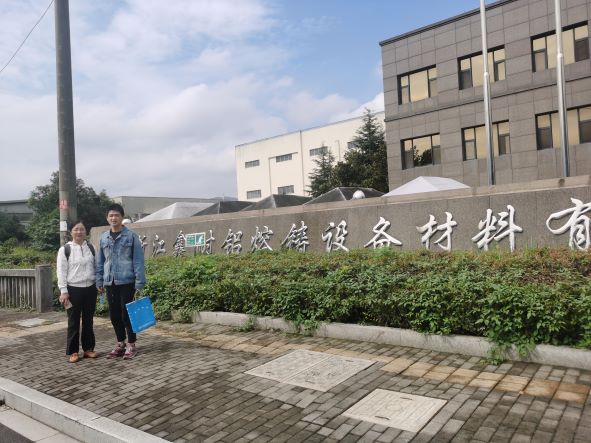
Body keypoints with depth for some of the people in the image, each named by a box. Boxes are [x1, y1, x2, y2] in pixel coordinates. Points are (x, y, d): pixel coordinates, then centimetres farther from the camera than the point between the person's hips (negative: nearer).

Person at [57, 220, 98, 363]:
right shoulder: (65, 249, -4)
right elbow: (61, 272, -6)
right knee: (73, 322, 4)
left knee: (88, 321, 11)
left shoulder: (91, 248, 8)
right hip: (73, 290, -4)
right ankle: (73, 351, 13)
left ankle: (88, 348, 22)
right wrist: (63, 291, -11)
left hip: (90, 289, 4)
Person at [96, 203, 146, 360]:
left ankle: (131, 345, 13)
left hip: (126, 281, -4)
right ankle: (120, 344, 25)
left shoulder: (131, 236, -4)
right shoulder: (103, 237, 9)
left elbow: (138, 260, -7)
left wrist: (139, 282, -11)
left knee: (127, 314, 0)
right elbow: (100, 261, 14)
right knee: (114, 315, 11)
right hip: (110, 283, 5)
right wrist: (99, 281, 9)